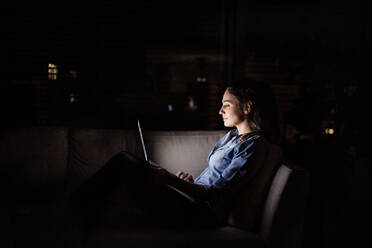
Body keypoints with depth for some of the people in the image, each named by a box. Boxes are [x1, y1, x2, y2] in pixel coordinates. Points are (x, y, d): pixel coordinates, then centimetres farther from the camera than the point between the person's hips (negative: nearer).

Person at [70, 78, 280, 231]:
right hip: (192, 199, 9)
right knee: (124, 159, -3)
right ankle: (76, 206, 0)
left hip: (202, 214, -9)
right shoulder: (233, 135, 19)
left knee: (126, 164, -21)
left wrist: (170, 179, -23)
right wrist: (190, 179, 6)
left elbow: (215, 193, -17)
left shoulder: (253, 146, -10)